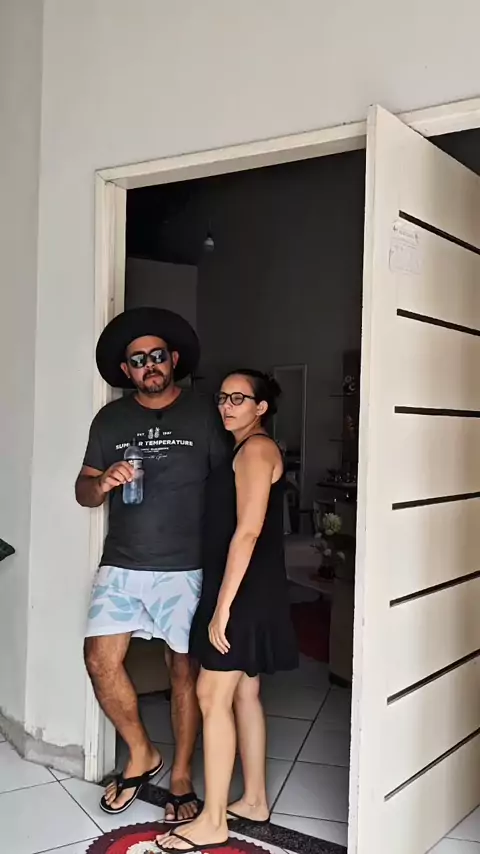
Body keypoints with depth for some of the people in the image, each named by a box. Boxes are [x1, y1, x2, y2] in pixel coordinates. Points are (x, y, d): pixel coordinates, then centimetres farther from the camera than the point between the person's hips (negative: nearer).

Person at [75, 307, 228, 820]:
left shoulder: (203, 415, 0)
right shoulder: (110, 419, 7)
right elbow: (83, 492, 10)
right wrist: (103, 484, -14)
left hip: (186, 569, -2)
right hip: (121, 565, 3)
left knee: (184, 669, 4)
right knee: (100, 659, -4)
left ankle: (181, 777, 24)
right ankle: (141, 754, 21)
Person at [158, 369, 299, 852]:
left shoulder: (257, 448, -12)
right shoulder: (244, 451, 17)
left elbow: (248, 530, -20)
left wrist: (222, 605, -22)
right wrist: (221, 600, 15)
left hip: (245, 590, -10)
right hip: (245, 589, 10)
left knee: (212, 696, -4)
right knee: (244, 695, 15)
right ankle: (254, 801, 27)